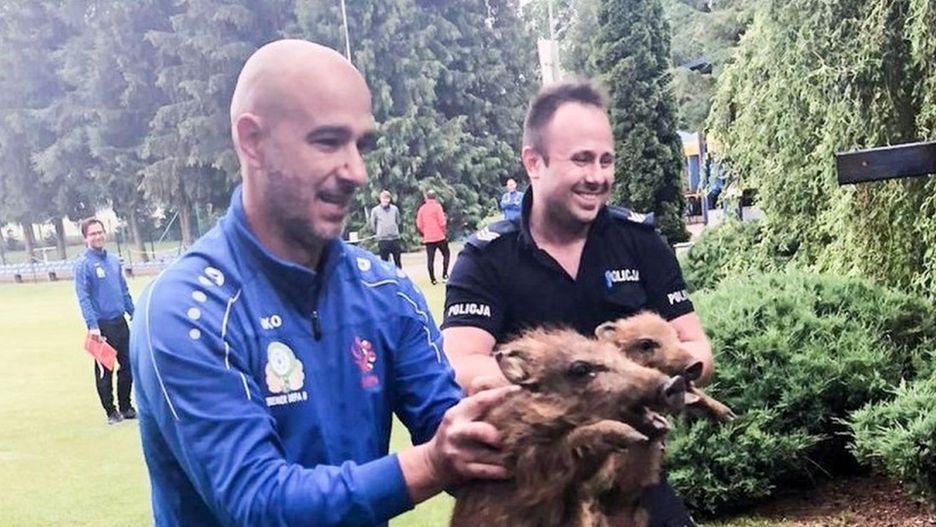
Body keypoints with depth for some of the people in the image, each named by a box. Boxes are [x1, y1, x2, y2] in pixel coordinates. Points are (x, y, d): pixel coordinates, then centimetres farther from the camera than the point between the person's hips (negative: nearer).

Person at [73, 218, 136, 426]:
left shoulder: (114, 260, 10)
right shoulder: (83, 264, -8)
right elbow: (83, 298, -14)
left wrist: (134, 314, 13)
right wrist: (92, 326, -22)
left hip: (120, 322, 6)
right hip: (102, 325, -6)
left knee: (127, 365, 10)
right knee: (104, 371, 4)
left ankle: (125, 407, 23)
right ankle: (111, 412, 14)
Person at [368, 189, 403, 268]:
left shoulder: (395, 209, 2)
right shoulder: (375, 210, -3)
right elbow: (372, 224, 5)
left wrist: (396, 231, 12)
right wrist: (378, 233, 9)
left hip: (395, 238, 2)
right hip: (382, 240, -2)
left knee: (398, 261, 7)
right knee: (384, 262, 2)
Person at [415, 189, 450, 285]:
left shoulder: (422, 208, 4)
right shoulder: (437, 206, -7)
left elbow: (419, 225, 4)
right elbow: (442, 222, -13)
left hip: (428, 238, 3)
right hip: (439, 237, -3)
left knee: (430, 259, 4)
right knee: (446, 254, 13)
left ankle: (433, 279, 3)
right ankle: (445, 275, 4)